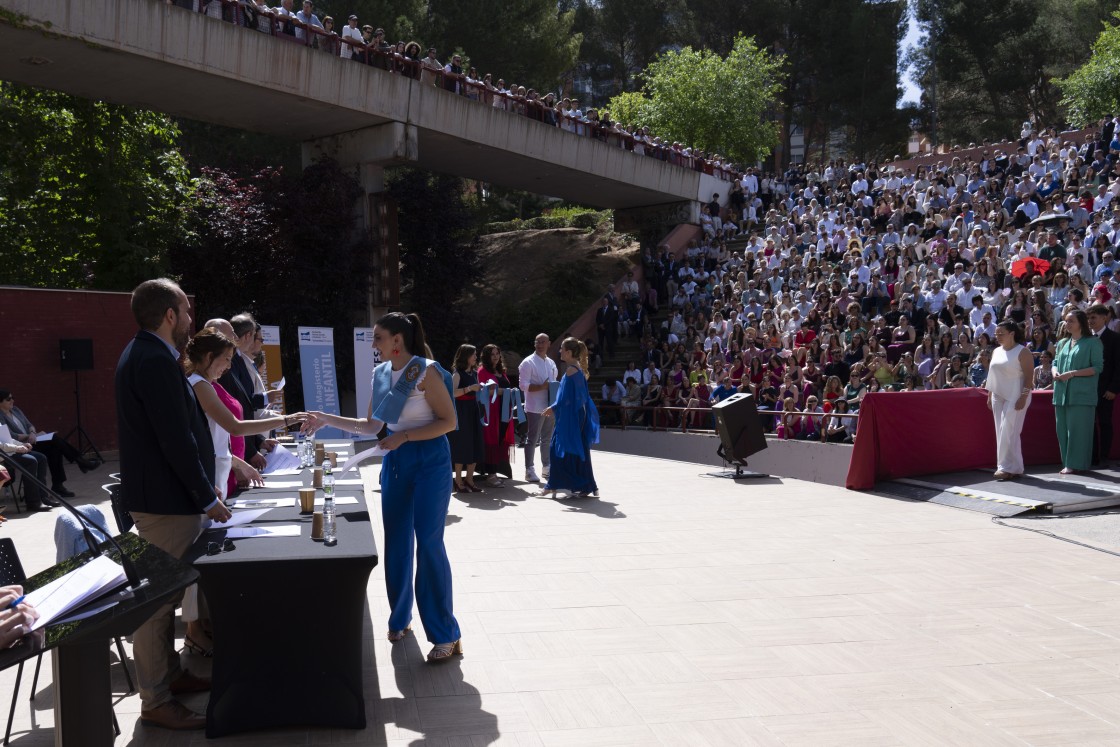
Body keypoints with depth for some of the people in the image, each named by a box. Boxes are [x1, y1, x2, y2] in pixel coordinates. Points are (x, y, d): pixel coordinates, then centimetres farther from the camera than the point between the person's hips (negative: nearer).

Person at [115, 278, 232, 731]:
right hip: (165, 501, -11)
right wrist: (207, 498, -14)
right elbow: (176, 439, -23)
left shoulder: (145, 354, 13)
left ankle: (168, 674, 33)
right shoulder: (155, 361, -20)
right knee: (158, 599, -2)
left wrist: (204, 486, 17)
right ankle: (156, 702, 8)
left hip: (163, 495, 11)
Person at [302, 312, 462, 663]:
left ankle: (446, 635, 3)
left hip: (430, 463, -7)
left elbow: (449, 421, -15)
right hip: (395, 463, 7)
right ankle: (400, 619, 29)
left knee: (429, 544, -6)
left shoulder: (426, 371, -14)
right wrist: (328, 419, 5)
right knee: (397, 544, 11)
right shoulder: (381, 374, 6)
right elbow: (371, 425, 13)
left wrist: (404, 436, -21)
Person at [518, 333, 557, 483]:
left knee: (547, 439, 14)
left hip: (550, 407, 7)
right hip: (535, 408, -7)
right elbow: (523, 385, -14)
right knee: (532, 439, -2)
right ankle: (529, 470, 4)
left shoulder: (551, 363, 14)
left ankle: (546, 468, 24)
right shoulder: (528, 363, -8)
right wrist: (542, 387, -23)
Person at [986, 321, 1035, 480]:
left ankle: (1009, 467, -7)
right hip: (998, 397, 7)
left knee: (1009, 431, -11)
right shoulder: (996, 351, 14)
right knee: (1002, 432, 6)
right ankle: (1009, 467, 12)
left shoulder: (1022, 352, -7)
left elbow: (1029, 376, -12)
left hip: (1015, 397, -7)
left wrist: (1024, 397, -20)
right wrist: (989, 396, 14)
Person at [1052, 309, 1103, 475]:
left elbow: (1097, 367, -8)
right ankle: (1067, 463, 13)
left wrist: (1073, 373, -17)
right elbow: (1055, 363, 21)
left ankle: (1075, 464, -1)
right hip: (1062, 393, 6)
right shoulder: (1062, 343, 17)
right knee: (1062, 429, 6)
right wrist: (1054, 372, -2)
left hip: (1081, 394, -6)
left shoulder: (1093, 342, -2)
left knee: (1077, 428, -6)